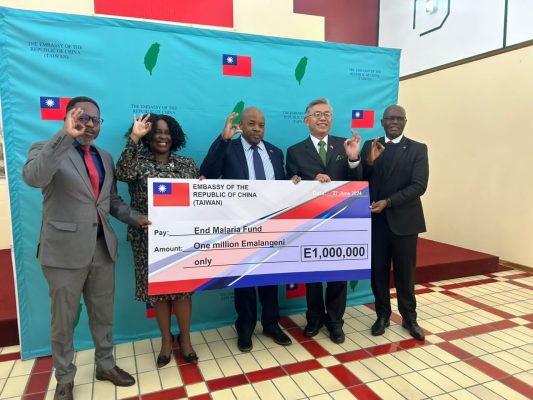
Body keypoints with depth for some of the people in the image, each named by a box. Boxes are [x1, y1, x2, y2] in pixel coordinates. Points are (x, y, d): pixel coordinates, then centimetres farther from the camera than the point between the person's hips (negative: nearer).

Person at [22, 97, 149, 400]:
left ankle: (106, 364, 36)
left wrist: (137, 218, -3)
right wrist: (65, 135, -33)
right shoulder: (47, 149, -5)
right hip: (65, 249, -4)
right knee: (63, 319, 11)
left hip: (103, 248, 5)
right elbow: (33, 177, -28)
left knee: (104, 314, 17)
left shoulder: (105, 157, 12)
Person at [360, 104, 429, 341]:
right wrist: (369, 161, -17)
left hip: (404, 220, -1)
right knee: (378, 272, 9)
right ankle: (382, 315, 26)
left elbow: (419, 186, -10)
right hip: (375, 220, 2)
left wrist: (388, 202, -19)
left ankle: (409, 317, 27)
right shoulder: (370, 146, 7)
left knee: (405, 273, 9)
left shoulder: (418, 149, 1)